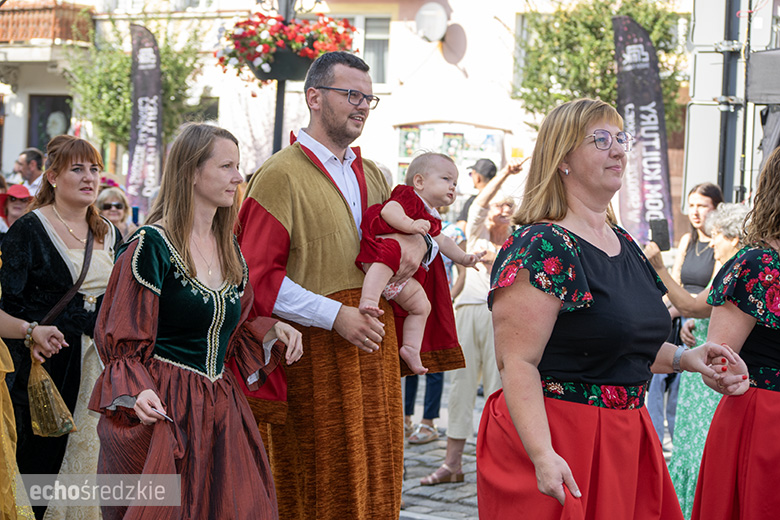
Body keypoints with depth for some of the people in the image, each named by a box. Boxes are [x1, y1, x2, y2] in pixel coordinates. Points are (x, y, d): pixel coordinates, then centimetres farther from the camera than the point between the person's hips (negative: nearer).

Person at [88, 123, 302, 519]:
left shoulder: (229, 248, 11)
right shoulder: (151, 245, -11)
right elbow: (123, 341, -9)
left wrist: (270, 331, 4)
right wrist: (137, 393, -25)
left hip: (219, 408, 7)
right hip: (161, 410, -7)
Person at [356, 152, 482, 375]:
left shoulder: (432, 219, 26)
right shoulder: (409, 198, -4)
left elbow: (442, 241, 41)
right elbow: (388, 210, -22)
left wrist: (463, 258, 37)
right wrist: (410, 225, -35)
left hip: (400, 275, 10)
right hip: (377, 252, -10)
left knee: (421, 306, 11)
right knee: (388, 257, -43)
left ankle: (411, 348, 14)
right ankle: (368, 300, -59)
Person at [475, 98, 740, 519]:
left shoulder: (624, 244, 12)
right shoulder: (541, 247, -16)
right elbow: (517, 363, -22)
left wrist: (681, 358, 9)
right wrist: (543, 455, -31)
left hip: (624, 442, 8)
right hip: (558, 446, -8)